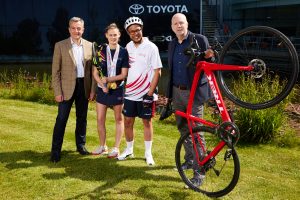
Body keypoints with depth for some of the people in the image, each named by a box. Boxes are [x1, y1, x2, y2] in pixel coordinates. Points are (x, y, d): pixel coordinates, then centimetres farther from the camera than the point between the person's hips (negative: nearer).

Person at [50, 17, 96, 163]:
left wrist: (93, 89, 2)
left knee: (82, 118, 12)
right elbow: (55, 71, -4)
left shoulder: (89, 46, 5)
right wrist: (58, 92, -10)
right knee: (61, 119, -2)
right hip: (67, 87, -3)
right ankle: (56, 150, 8)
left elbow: (93, 70, 7)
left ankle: (81, 145, 27)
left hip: (84, 86, 3)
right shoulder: (60, 46, -3)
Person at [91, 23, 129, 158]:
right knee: (100, 119, 6)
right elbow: (95, 73, 0)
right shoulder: (101, 51, 0)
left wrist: (108, 79, -16)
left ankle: (116, 148, 16)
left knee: (119, 119, 6)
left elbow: (123, 74, -8)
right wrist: (102, 85, -14)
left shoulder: (123, 52, -5)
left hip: (117, 90, -2)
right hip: (102, 89, 2)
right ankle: (102, 146, 21)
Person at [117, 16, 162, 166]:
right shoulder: (128, 47, 6)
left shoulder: (151, 47, -9)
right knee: (128, 122, 9)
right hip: (129, 93, 4)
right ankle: (129, 150, 27)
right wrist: (123, 88, 10)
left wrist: (150, 93, -14)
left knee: (147, 122, 6)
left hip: (145, 94, -4)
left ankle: (148, 153, 18)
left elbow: (157, 71, -10)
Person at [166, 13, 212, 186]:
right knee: (183, 129, 16)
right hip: (177, 92, 6)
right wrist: (169, 93, 17)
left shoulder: (200, 40, -7)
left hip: (194, 92, -6)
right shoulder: (172, 45, 12)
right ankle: (189, 160, 33)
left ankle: (199, 171, 1)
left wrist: (209, 93, -15)